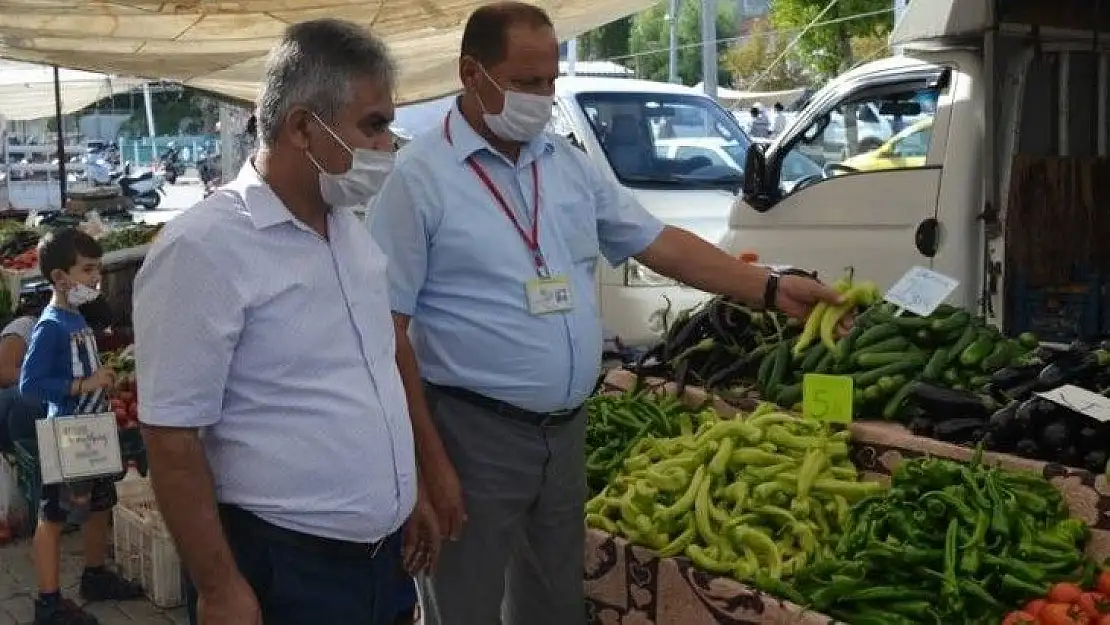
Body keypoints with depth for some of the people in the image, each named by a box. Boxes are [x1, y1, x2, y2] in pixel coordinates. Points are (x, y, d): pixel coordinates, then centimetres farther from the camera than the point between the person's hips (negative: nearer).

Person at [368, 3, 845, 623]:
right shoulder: (420, 177, -11)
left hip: (567, 428, 6)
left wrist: (772, 289, 0)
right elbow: (389, 329, -13)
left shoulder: (570, 164, 7)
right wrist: (428, 457, -15)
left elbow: (659, 242, 10)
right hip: (476, 433, -5)